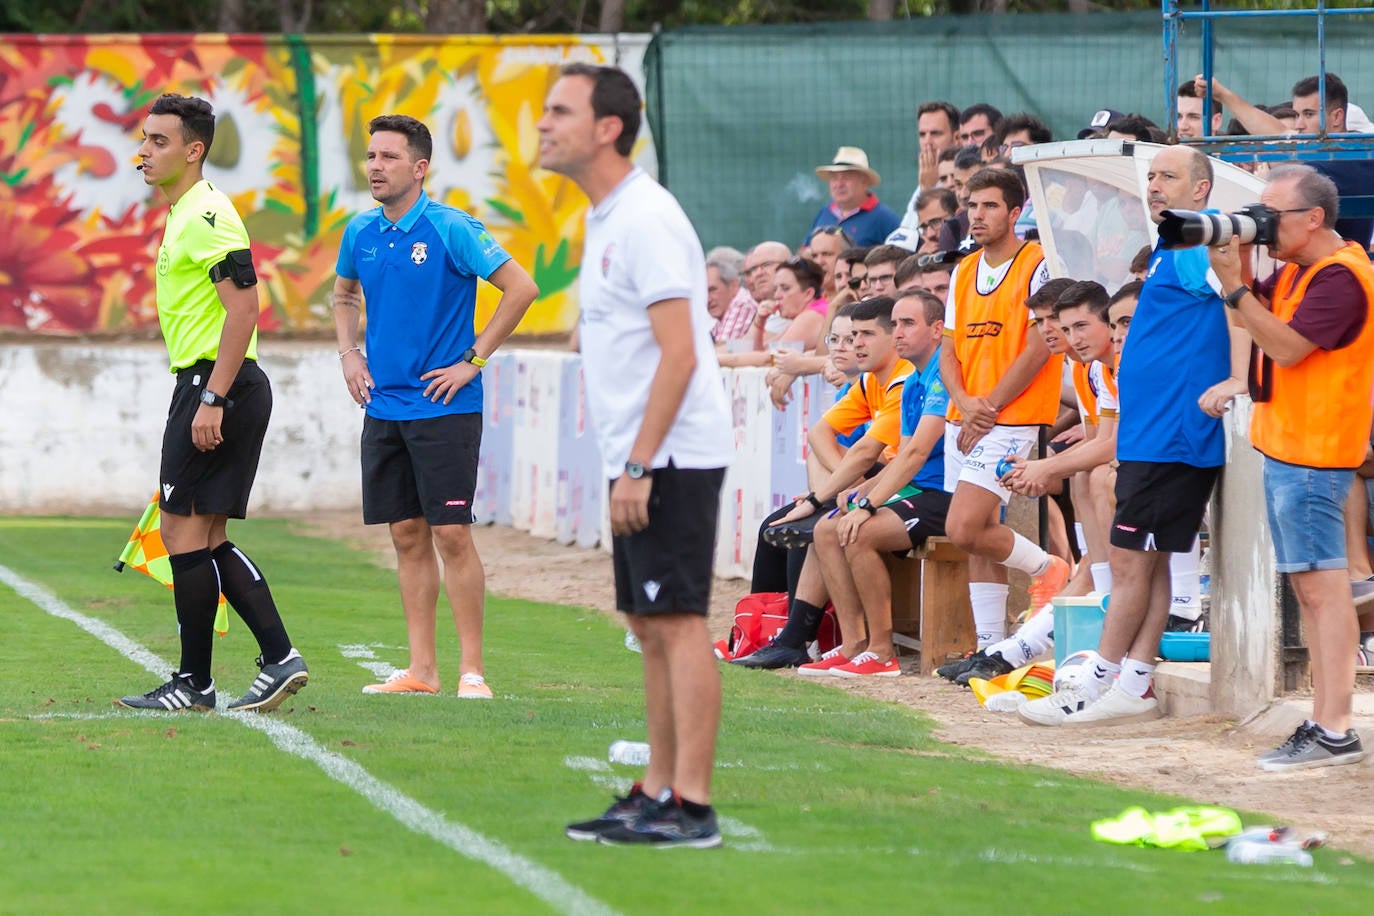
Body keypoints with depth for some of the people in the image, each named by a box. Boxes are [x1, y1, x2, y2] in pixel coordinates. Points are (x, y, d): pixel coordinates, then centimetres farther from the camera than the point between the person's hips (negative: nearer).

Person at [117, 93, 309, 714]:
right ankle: (279, 658, 9)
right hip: (203, 386, 10)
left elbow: (243, 307, -21)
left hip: (216, 386, -10)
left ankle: (194, 683, 0)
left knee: (185, 532, -6)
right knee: (207, 539, 10)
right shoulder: (183, 215, 17)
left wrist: (212, 400, -24)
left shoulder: (207, 216, -14)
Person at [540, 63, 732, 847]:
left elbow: (679, 353, -20)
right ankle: (657, 795, 16)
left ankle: (691, 806, -12)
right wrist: (627, 464, 17)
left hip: (672, 457, -10)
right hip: (640, 460, 10)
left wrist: (638, 467, -22)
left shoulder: (646, 219, -15)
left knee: (679, 622, -10)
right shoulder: (605, 220, 16)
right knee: (652, 630, 12)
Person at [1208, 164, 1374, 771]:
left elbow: (1288, 345, -22)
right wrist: (1235, 260, 1)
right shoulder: (1294, 271, 15)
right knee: (1308, 588, 12)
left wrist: (1233, 286, -21)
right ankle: (1323, 721, 16)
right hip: (1284, 448, 11)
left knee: (1322, 587, -12)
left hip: (1312, 454, -11)